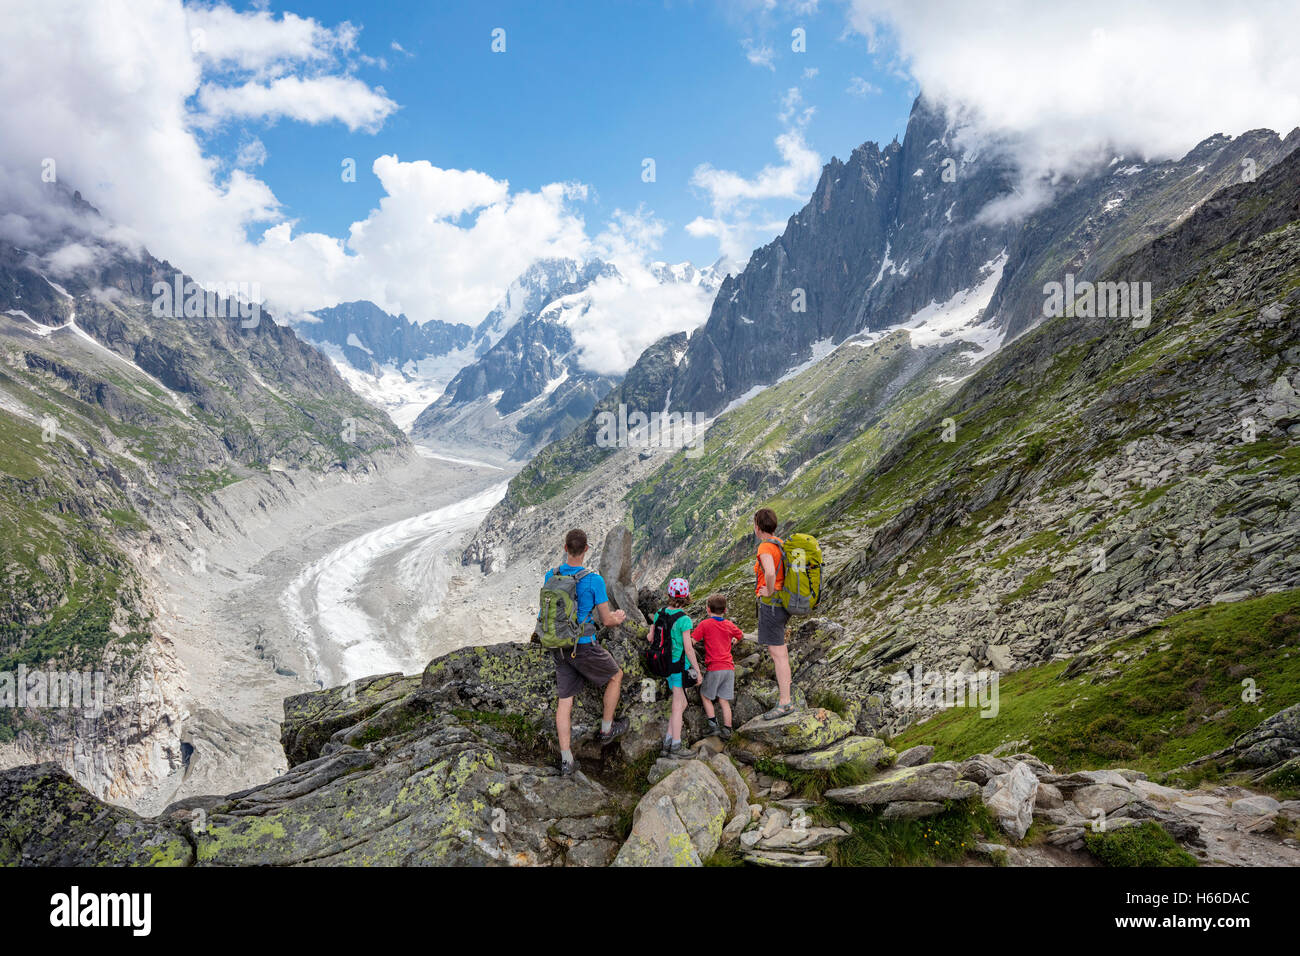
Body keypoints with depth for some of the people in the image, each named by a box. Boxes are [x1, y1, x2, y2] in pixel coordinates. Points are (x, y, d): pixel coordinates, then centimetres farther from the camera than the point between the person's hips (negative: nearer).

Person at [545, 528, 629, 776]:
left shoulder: (550, 576, -2)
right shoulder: (594, 580, -17)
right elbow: (606, 620, -11)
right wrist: (618, 618, 15)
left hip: (560, 649, 5)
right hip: (584, 646, -5)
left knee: (564, 701, 10)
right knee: (616, 676, 22)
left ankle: (566, 761, 14)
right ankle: (606, 730, 32)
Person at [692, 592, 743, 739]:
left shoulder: (705, 624, -5)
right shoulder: (730, 625, 9)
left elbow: (692, 641, -9)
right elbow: (741, 635, 28)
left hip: (714, 668, -4)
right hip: (729, 668, 4)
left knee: (705, 696, 14)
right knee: (724, 701, 9)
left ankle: (713, 725, 8)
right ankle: (727, 730, 6)